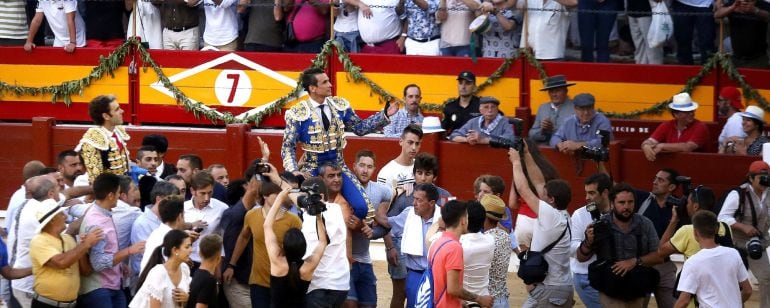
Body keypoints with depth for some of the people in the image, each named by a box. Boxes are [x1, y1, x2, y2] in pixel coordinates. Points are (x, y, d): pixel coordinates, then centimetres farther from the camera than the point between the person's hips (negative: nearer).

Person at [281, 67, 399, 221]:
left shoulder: (339, 105, 2)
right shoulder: (298, 113, -11)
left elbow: (360, 128, 10)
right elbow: (288, 146, -8)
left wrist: (385, 115, 0)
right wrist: (293, 171, -23)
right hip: (312, 170, -3)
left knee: (361, 207, -14)